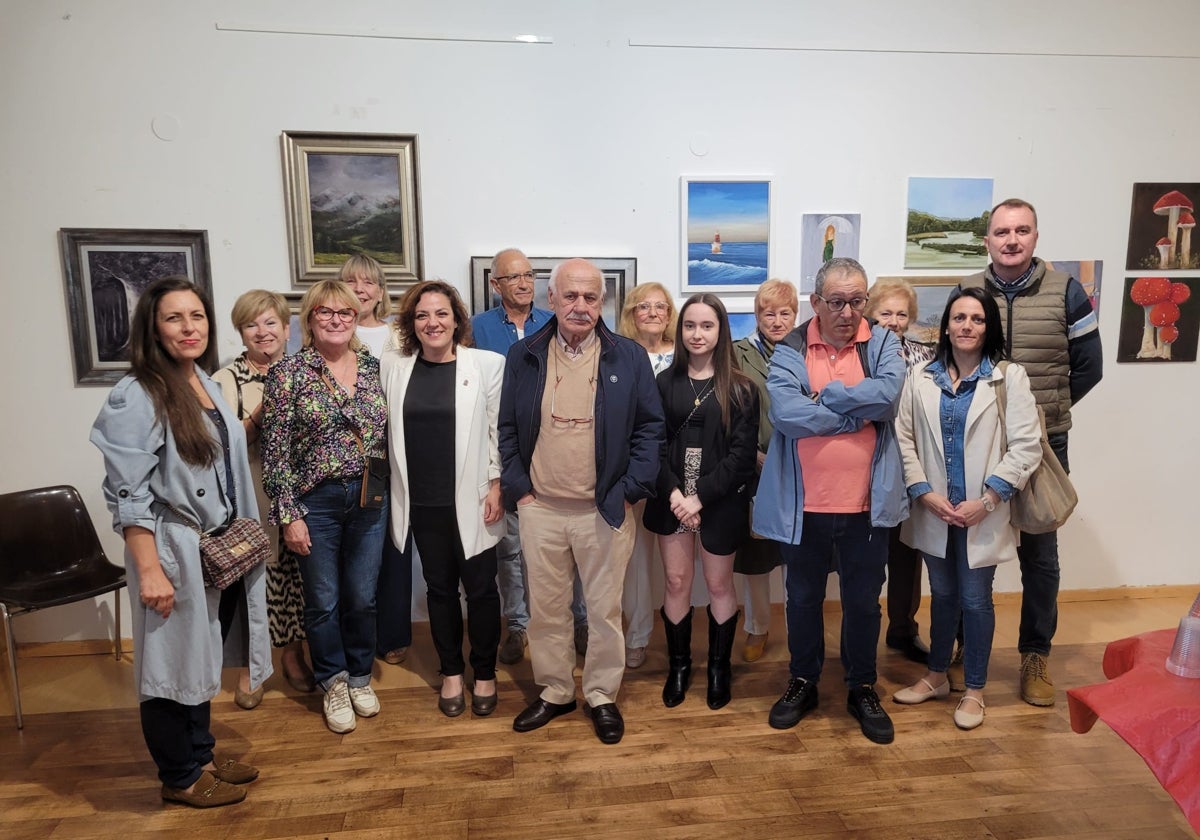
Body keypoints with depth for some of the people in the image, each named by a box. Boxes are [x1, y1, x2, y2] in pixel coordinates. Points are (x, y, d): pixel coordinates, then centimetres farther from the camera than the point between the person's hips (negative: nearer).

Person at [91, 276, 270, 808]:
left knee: (203, 659, 21)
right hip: (175, 552, -8)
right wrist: (149, 568, -21)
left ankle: (200, 755, 38)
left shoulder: (206, 382, 7)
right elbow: (127, 493, -19)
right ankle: (180, 778, 28)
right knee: (172, 665, 9)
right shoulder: (136, 397, -17)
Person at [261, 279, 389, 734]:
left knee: (362, 597, 13)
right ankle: (334, 683, 33)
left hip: (369, 498, 3)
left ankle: (360, 676, 36)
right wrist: (288, 514, -10)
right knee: (323, 601, 11)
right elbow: (275, 452, -8)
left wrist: (387, 488, 6)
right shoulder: (288, 372, -8)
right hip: (316, 501, -2)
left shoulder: (374, 366, 3)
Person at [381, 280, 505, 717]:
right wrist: (388, 488, 7)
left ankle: (484, 673, 26)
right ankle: (451, 671, 32)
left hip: (470, 499, -2)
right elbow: (384, 425, 10)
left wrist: (496, 485, -7)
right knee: (440, 587, 14)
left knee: (480, 587, 6)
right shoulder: (393, 366, 3)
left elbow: (498, 429, -4)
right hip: (423, 501, 3)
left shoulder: (486, 364, -5)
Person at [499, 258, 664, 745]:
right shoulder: (523, 358, 3)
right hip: (540, 509, 2)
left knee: (605, 610, 10)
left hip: (606, 509, -1)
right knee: (545, 609, 14)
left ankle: (602, 696, 29)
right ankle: (554, 692, 33)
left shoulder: (629, 358, -1)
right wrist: (518, 489, -1)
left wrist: (631, 489, -7)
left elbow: (650, 427, 0)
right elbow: (508, 429, 6)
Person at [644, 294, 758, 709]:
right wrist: (673, 492, -15)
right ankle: (678, 664, 27)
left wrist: (701, 496, -16)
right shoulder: (664, 382, 3)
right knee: (676, 582, 9)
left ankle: (719, 666, 28)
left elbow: (742, 454, -9)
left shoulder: (740, 388, -3)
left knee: (719, 585, 10)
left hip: (719, 501, -2)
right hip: (671, 499, 2)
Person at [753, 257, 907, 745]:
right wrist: (859, 411, -16)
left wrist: (826, 397, -15)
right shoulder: (790, 350, -5)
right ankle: (803, 682, 37)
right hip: (803, 504, 0)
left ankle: (863, 689, 36)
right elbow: (785, 412, -22)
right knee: (803, 598, 17)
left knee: (863, 602, 16)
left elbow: (887, 393, -21)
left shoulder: (883, 344, 0)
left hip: (866, 504, 1)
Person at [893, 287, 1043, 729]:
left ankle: (974, 690, 26)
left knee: (976, 601, 8)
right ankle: (936, 675, 35)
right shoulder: (920, 377, 2)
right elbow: (903, 438, -1)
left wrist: (986, 500, -15)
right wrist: (924, 493, -12)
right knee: (943, 595, 17)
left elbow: (1026, 447, -9)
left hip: (983, 512, -2)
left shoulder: (1010, 378, -4)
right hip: (934, 510, 2)